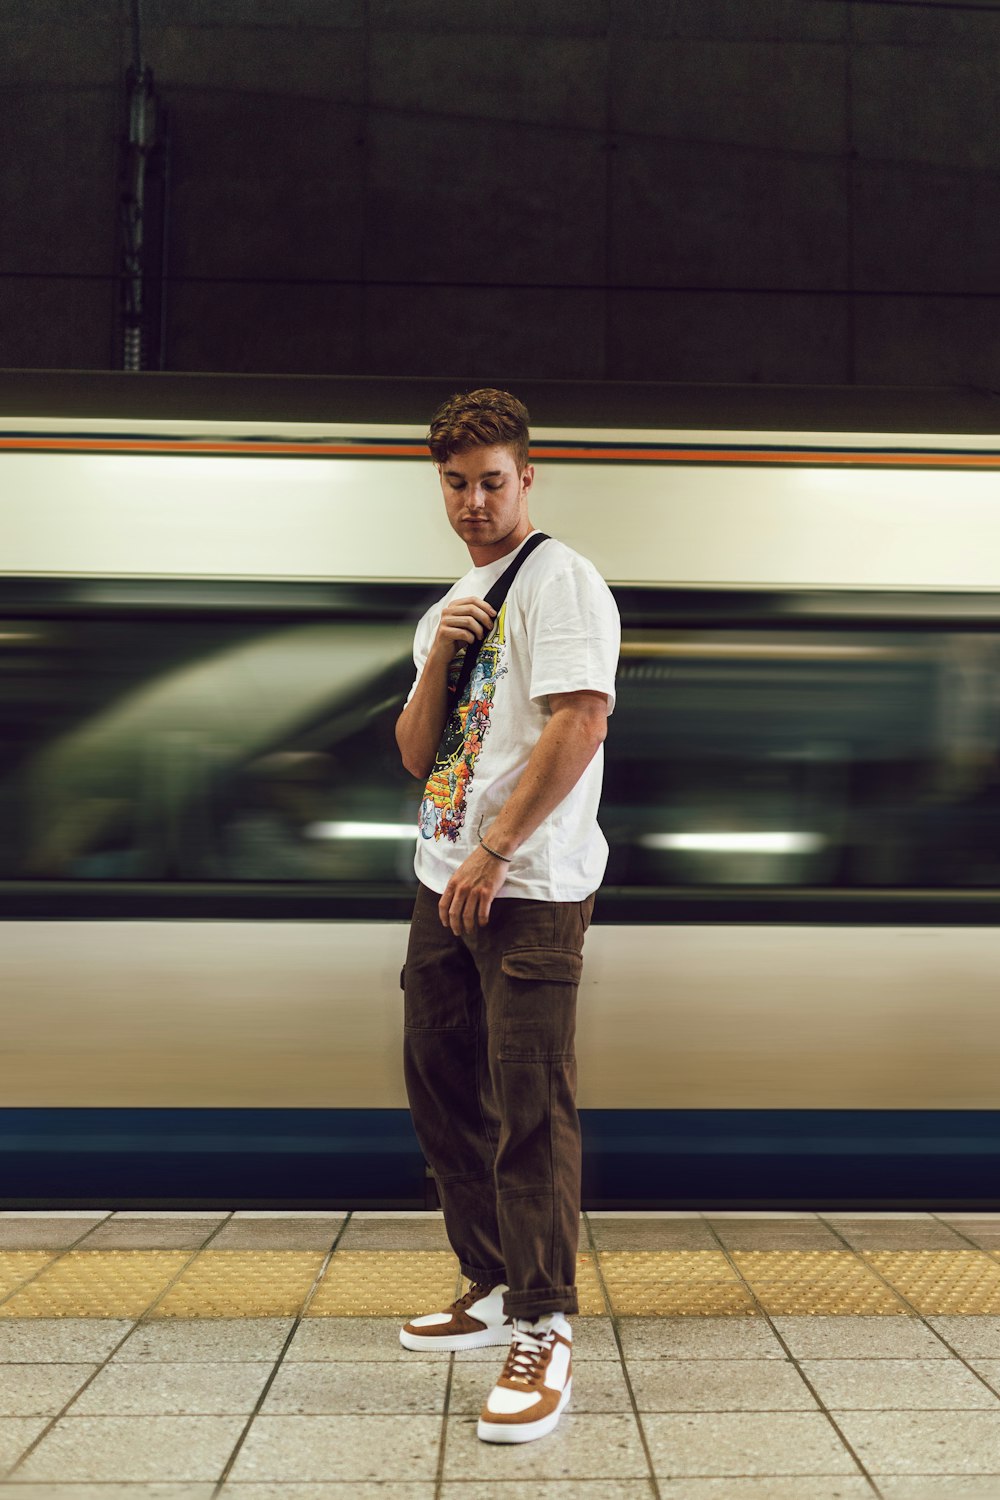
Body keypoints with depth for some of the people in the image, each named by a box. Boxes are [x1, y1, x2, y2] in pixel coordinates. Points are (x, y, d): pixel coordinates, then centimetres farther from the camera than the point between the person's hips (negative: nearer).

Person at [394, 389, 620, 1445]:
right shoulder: (448, 608, 20)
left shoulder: (558, 579, -6)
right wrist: (437, 661, -2)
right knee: (442, 1088, 13)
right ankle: (493, 1288, 26)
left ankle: (544, 1330, 0)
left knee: (529, 1108, -8)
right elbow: (417, 757, 16)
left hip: (530, 889, -9)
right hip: (444, 880, 9)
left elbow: (579, 725, -17)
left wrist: (491, 855, -18)